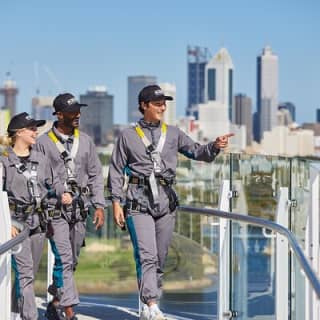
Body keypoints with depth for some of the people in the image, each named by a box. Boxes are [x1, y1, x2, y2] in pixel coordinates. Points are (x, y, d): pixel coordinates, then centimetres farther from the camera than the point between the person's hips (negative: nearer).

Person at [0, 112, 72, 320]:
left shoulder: (40, 159, 11)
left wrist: (62, 194, -3)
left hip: (39, 222, 6)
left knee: (30, 273, 11)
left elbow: (52, 182, 19)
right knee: (25, 272, -13)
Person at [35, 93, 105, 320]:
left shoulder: (86, 141, 11)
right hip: (55, 208, -5)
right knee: (63, 259, -12)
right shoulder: (44, 143, -2)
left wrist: (99, 206, 6)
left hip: (80, 208, 5)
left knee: (71, 261, 10)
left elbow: (96, 175, 14)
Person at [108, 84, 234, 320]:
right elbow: (116, 171, 5)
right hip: (138, 202, -4)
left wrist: (215, 147, -17)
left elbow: (196, 152, 4)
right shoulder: (128, 136, 7)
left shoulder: (173, 134, 14)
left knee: (160, 258, 6)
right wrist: (117, 202, -4)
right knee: (147, 256, -15)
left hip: (165, 202, 4)